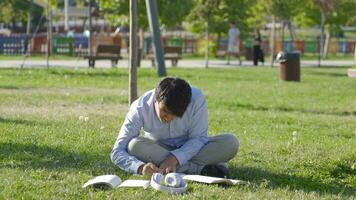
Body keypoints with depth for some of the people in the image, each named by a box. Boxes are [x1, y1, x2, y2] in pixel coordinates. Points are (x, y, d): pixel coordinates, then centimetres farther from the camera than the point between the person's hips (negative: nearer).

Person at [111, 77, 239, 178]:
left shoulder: (196, 99, -27)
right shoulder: (140, 108, -27)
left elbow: (199, 137, -20)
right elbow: (117, 152, -27)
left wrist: (175, 158, -38)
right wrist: (141, 167, -47)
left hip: (189, 149, 0)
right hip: (158, 150, 1)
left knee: (230, 142, -27)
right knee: (135, 145, -35)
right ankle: (200, 169, -33)